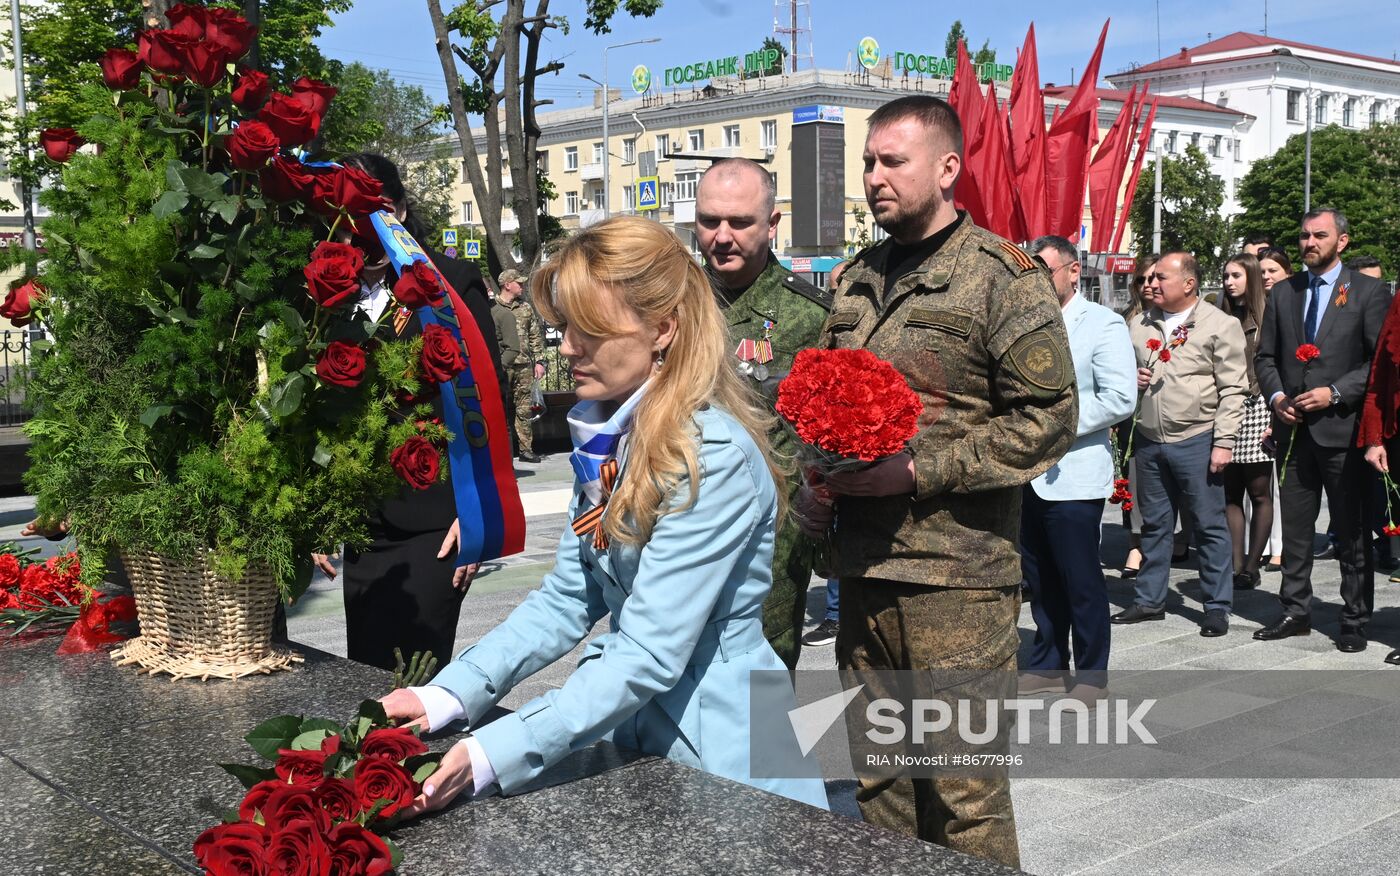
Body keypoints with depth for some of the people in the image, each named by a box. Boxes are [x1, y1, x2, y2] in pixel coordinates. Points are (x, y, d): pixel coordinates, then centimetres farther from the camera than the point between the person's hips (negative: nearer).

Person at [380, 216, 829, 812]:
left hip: (721, 758, -7)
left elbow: (649, 657, -28)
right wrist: (448, 696, -9)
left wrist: (491, 756, -32)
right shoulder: (609, 438, 1)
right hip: (639, 735, 8)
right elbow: (567, 599, 2)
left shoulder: (714, 457, -25)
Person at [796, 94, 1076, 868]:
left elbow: (1048, 418, -10)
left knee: (964, 795, 1)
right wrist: (817, 483, 5)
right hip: (862, 571, 7)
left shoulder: (1004, 276, -5)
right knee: (874, 780, 16)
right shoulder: (857, 280, 15)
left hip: (957, 580, -6)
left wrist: (920, 470, -16)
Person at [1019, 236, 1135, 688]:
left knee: (1082, 583, 0)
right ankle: (1047, 664, 28)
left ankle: (1091, 676, 13)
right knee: (1040, 579, 15)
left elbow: (1121, 397, -16)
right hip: (1028, 475, 7)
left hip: (1072, 476, -6)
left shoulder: (1103, 324, -6)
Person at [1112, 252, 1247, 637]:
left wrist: (1223, 442, -13)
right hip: (1148, 439, 5)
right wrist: (1132, 379, 1)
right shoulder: (1140, 325, 12)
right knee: (1154, 524, 13)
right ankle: (1150, 600, 23)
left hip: (1196, 440, -5)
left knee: (1210, 525, 1)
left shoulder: (1220, 326, -4)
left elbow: (1232, 391, -7)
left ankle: (1218, 606, 11)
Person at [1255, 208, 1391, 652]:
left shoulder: (1368, 292, -1)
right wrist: (1276, 395, -3)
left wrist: (1336, 393, -15)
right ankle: (1296, 612, 21)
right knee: (1295, 528, 11)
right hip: (1294, 428, 4)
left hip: (1342, 428, -4)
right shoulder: (1282, 293, 12)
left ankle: (1355, 621, 13)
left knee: (1351, 531, 3)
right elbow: (1265, 356, 14)